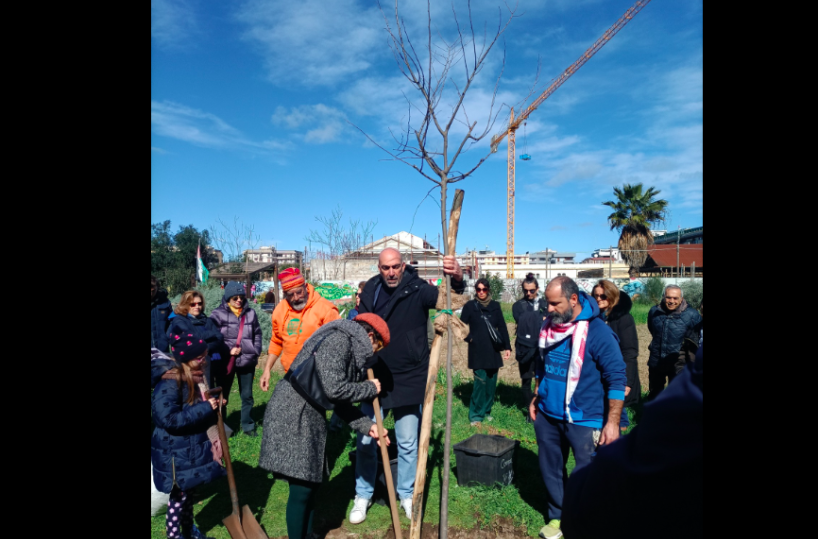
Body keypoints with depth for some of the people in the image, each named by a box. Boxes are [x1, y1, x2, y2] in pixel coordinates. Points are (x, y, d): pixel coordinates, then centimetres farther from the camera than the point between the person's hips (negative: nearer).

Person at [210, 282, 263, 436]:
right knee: (222, 396, 11)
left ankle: (248, 425, 26)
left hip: (247, 362, 2)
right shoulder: (218, 314, -6)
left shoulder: (250, 313, 3)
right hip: (225, 362, -2)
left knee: (247, 395, 12)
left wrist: (255, 352, 3)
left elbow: (257, 334, 12)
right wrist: (227, 350, -14)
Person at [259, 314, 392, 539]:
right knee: (302, 489, -1)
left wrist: (368, 426, 6)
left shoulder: (349, 348, 13)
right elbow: (334, 389, -25)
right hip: (292, 417, -10)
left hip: (309, 418, 10)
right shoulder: (339, 340, -17)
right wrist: (370, 389, -10)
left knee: (313, 480, 19)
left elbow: (340, 403, 13)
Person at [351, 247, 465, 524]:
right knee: (365, 441, 11)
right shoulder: (370, 291, -2)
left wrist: (457, 278, -50)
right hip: (374, 376, 3)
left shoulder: (418, 289, -12)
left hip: (408, 378, -2)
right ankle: (363, 496, 31)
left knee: (408, 443, 12)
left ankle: (407, 494, 34)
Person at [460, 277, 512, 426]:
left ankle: (487, 411, 24)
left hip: (493, 351, 3)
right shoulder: (470, 306, -2)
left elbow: (502, 327, 7)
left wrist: (507, 347, 3)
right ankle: (476, 415, 3)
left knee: (491, 382, 8)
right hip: (477, 352, -3)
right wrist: (470, 338, -7)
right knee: (480, 381, -8)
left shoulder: (495, 306, 5)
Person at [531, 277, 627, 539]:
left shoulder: (598, 331, -18)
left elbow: (617, 378, -15)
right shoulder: (548, 327, 2)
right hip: (547, 415, 6)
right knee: (551, 469, 17)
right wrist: (537, 398, 16)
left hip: (583, 420, -6)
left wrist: (612, 421, -17)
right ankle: (557, 516, 38)